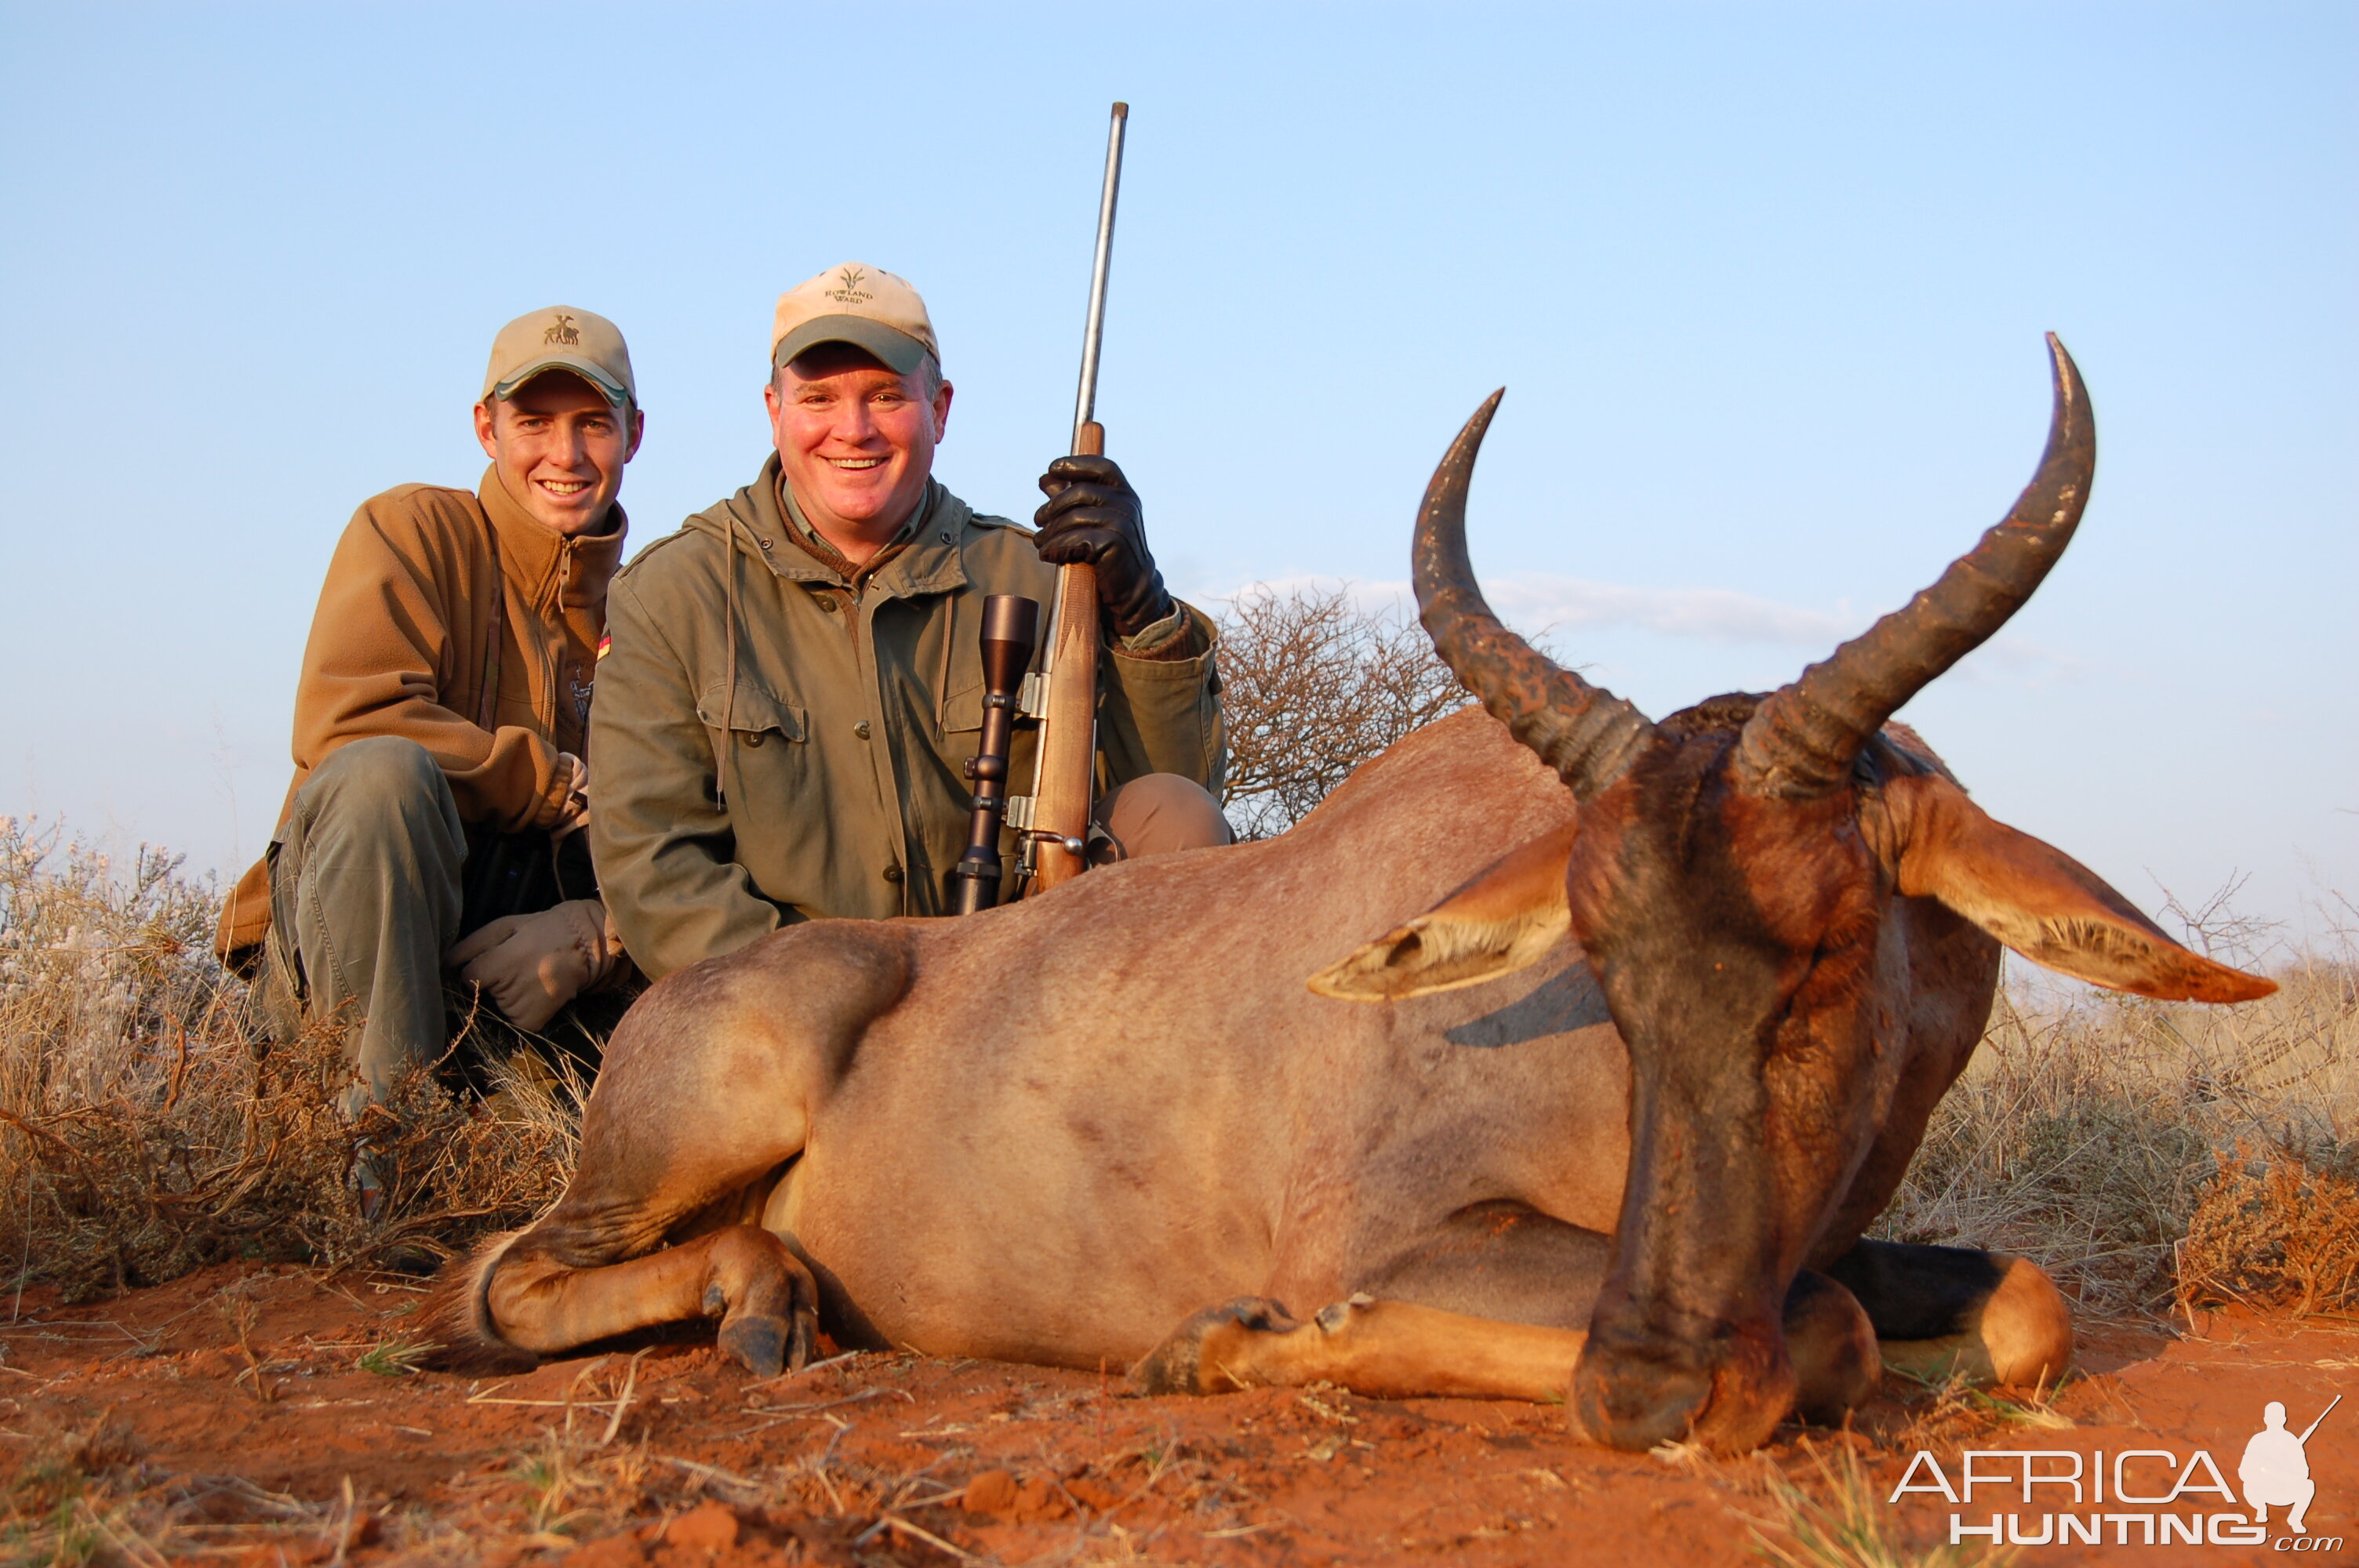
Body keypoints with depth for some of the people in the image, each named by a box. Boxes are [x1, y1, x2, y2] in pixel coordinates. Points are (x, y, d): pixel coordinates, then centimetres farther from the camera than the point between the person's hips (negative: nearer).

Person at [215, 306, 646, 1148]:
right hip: (342, 943, -4)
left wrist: (588, 932, -21)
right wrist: (567, 786, -13)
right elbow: (343, 724, -19)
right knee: (383, 771, -34)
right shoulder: (413, 532, -1)